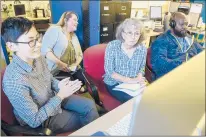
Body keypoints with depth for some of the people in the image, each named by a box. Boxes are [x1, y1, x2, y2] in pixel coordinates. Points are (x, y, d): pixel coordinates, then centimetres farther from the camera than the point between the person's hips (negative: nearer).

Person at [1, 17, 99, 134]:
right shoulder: (14, 81, -37)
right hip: (43, 120, -6)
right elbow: (34, 120, -27)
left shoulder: (38, 58, -13)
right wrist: (60, 96, -27)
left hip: (53, 98, 6)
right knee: (85, 119, 1)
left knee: (89, 105, 2)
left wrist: (59, 85, -15)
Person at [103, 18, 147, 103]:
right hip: (114, 84, -3)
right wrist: (130, 80, -21)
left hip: (134, 84, 4)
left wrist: (139, 78, -13)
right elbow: (109, 71, -14)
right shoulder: (112, 46, -14)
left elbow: (141, 67, 10)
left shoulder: (142, 48, -4)